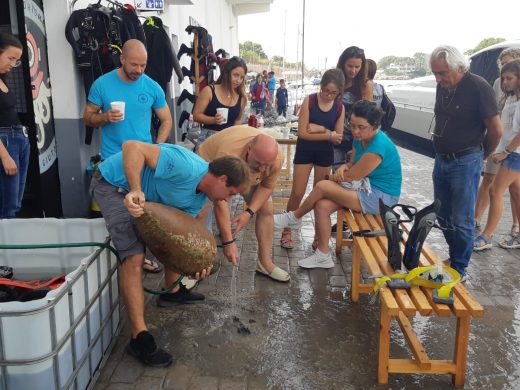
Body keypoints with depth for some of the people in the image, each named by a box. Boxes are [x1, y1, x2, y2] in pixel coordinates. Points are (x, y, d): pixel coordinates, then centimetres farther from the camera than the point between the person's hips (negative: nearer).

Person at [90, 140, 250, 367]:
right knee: (134, 256, -21)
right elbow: (132, 147, -34)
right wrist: (136, 190, -46)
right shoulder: (186, 168, -31)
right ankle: (139, 338, -16)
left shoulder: (198, 198, -1)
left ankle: (172, 291, 36)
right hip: (112, 184, -10)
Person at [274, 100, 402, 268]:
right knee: (322, 205, -10)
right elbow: (352, 164, 14)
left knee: (322, 186, -19)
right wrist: (344, 166, -10)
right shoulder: (360, 138, 2)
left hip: (380, 197, -9)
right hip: (368, 188, 9)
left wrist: (333, 177, -1)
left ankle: (294, 217, 7)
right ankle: (323, 256, 3)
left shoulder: (378, 147, -26)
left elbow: (351, 176, -21)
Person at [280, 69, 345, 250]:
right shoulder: (309, 101, -12)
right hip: (304, 152, -2)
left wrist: (322, 129, -19)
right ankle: (287, 230, 14)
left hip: (325, 154, 3)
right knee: (297, 194, -1)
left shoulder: (340, 107, -4)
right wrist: (328, 135, -16)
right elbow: (302, 133, -17)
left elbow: (338, 137, -4)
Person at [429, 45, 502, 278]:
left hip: (465, 163, -7)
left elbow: (496, 130, -10)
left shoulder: (478, 87, -16)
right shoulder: (443, 86, 5)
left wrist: (481, 155, 5)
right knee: (443, 216, 15)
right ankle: (454, 257, 33)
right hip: (441, 160, 7)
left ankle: (459, 269, 15)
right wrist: (442, 152, 14)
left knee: (461, 221, 0)